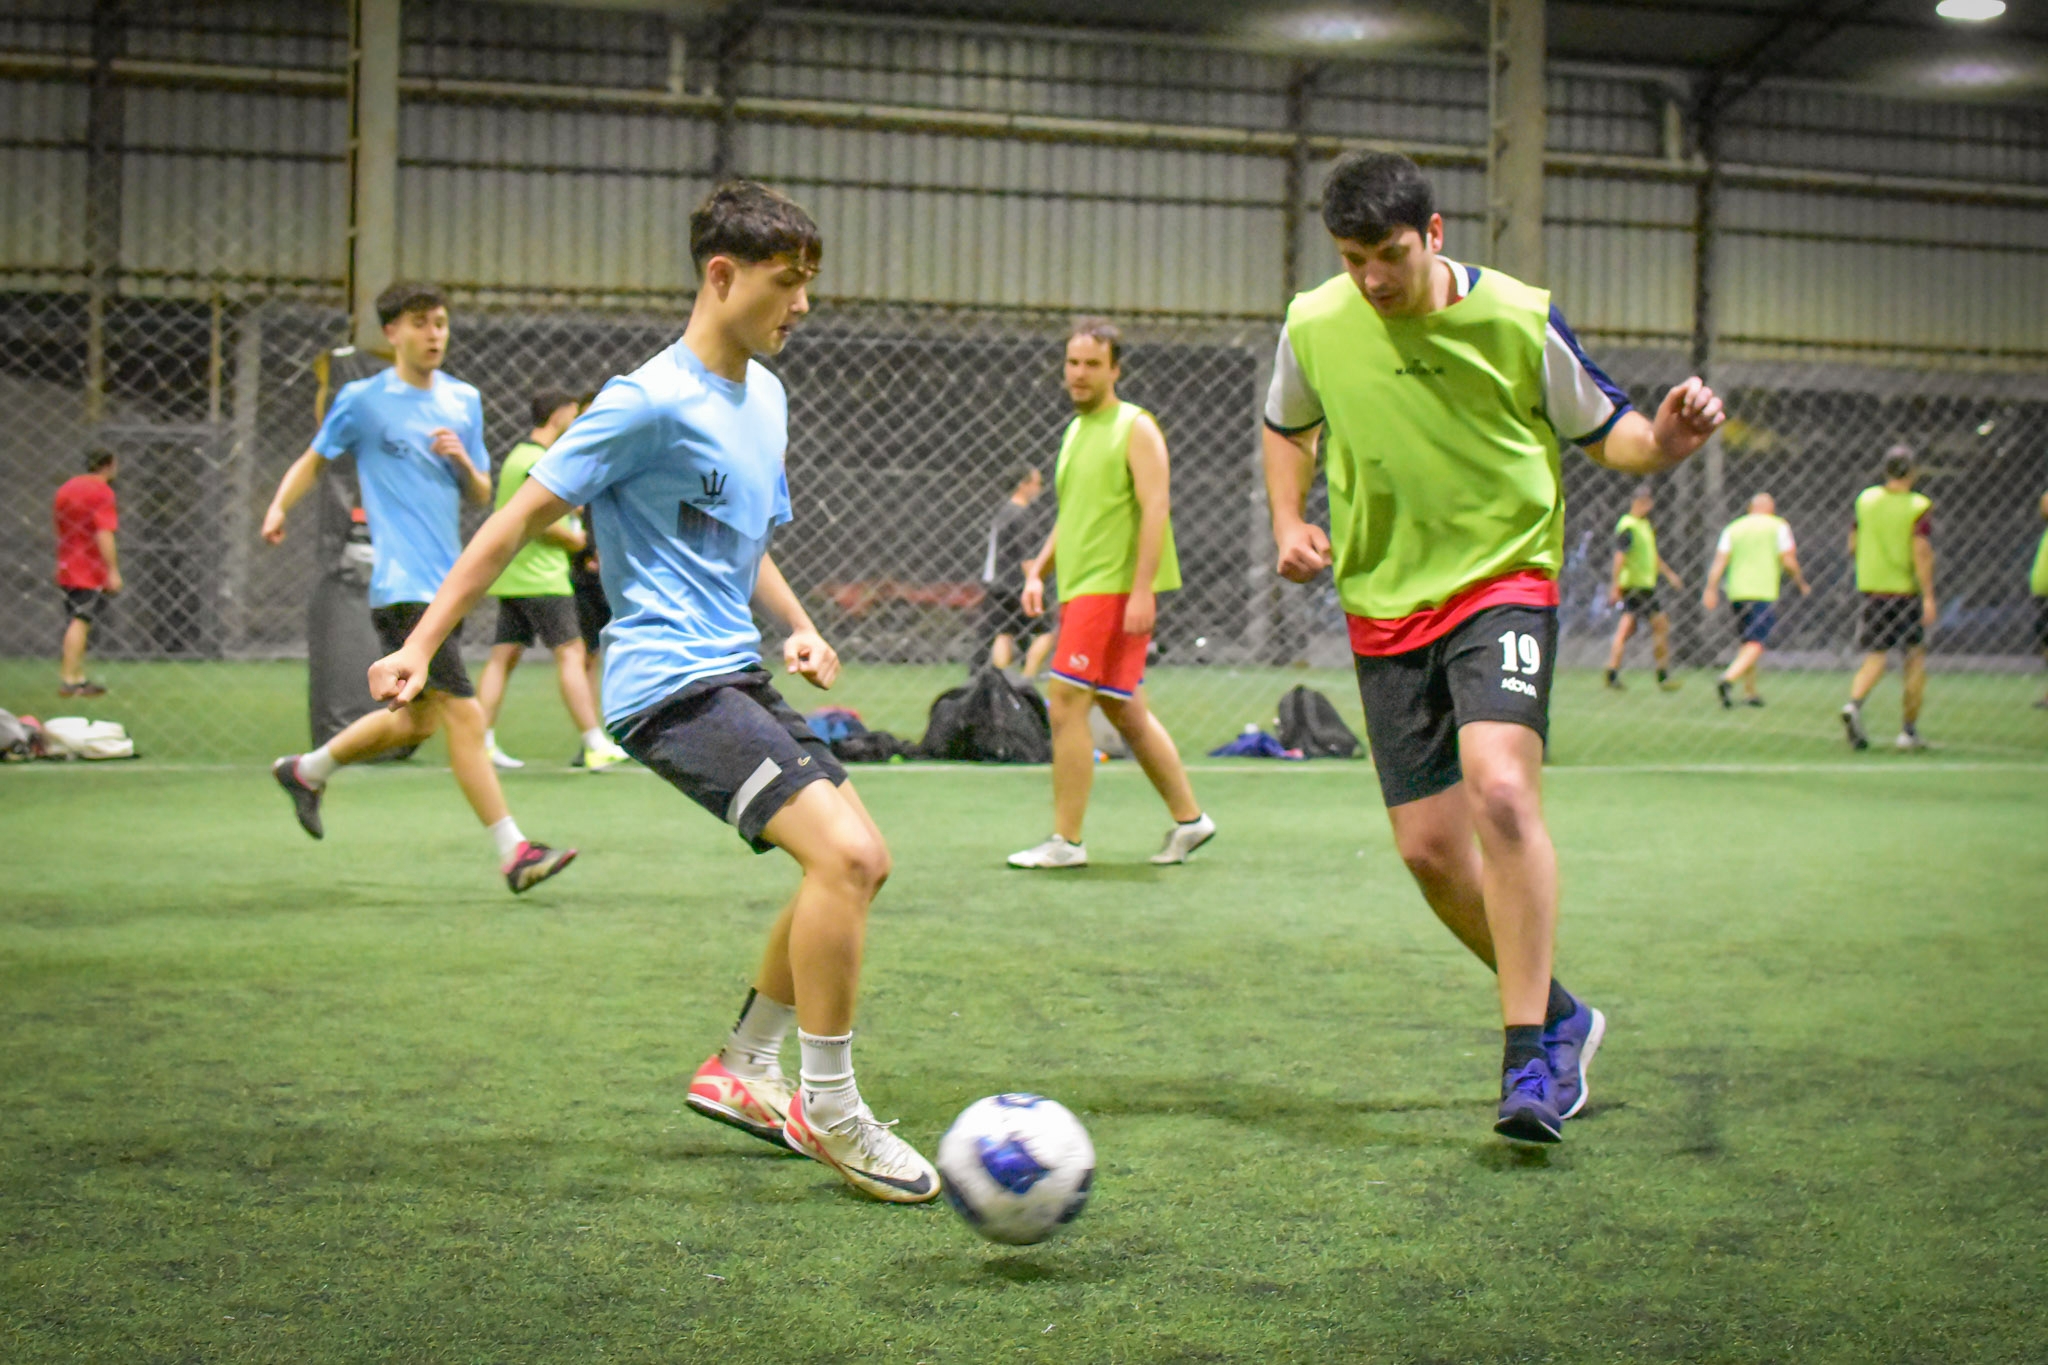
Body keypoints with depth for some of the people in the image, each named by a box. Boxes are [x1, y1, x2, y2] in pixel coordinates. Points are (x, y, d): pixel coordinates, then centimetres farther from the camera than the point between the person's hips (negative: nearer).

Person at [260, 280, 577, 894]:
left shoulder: (465, 401, 12)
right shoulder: (362, 400, -2)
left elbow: (482, 495, 15)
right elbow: (314, 459, 10)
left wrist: (463, 459, -6)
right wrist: (280, 504, -7)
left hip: (446, 583, 7)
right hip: (403, 586, -7)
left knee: (417, 718, 17)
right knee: (465, 715, -13)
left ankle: (307, 770, 38)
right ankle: (513, 852, -10)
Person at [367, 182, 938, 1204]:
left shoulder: (763, 396, 15)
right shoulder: (652, 401, -12)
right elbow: (522, 518, -9)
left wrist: (797, 626, 11)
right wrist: (422, 643, -10)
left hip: (733, 675, 10)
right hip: (669, 684, -10)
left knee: (860, 863, 11)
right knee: (844, 854, -21)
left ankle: (742, 1069, 24)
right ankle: (829, 1111, -9)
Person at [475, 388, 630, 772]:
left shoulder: (519, 455, 17)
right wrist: (581, 542, -7)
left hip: (511, 578, 10)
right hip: (541, 578, -10)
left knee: (503, 656, 8)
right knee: (570, 655, -9)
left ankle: (482, 742, 6)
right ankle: (596, 746, -11)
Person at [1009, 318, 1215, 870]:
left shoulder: (1135, 427, -6)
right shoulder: (1075, 431, 19)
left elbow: (1155, 508, -14)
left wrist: (1141, 590, -22)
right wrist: (1037, 571, 15)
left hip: (1115, 588, -9)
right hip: (1080, 587, 9)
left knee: (1066, 704, -12)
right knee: (1125, 711, 12)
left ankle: (1066, 841, -8)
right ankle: (1189, 819, 21)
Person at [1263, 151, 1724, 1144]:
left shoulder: (1518, 319, -8)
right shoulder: (1314, 326, -1)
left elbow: (1602, 431, 3)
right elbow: (1287, 428, 19)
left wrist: (1661, 441, -20)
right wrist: (1289, 523, 2)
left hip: (1504, 581, -4)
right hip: (1384, 607, 4)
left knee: (1501, 786, -27)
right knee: (1429, 849, 2)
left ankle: (1530, 1056, -20)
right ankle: (1559, 1015, 26)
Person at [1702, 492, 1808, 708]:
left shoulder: (1733, 528, 13)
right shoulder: (1778, 526, 5)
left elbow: (1720, 561, 3)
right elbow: (1789, 561, -3)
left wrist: (1711, 589, -2)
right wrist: (1802, 584, 10)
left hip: (1736, 593, 5)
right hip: (1764, 592, -5)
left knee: (1747, 642, 17)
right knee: (1756, 644, -10)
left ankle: (1750, 692, 17)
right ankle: (1728, 680, -31)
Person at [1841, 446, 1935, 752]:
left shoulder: (1865, 499, 5)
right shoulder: (1918, 506, -8)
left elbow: (1853, 546, 12)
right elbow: (1921, 551, -18)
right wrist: (1929, 596, -18)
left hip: (1871, 588, 3)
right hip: (1907, 590, -3)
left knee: (1874, 658, 4)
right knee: (1916, 658, 10)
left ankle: (1853, 704, -25)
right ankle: (1909, 730, 9)